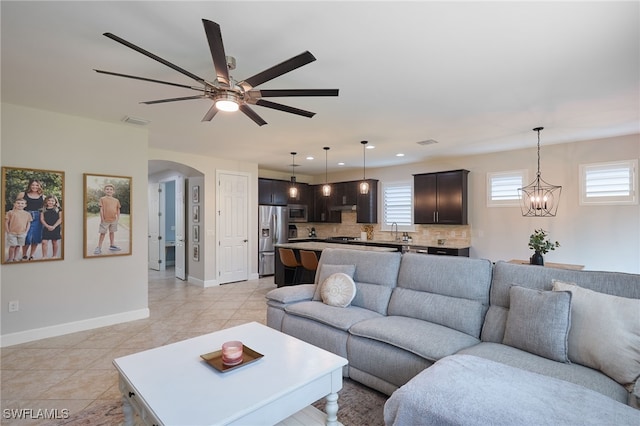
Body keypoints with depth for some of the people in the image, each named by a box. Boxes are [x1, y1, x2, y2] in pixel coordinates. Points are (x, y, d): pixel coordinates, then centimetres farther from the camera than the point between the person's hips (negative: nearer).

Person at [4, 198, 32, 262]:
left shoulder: (27, 214, 4)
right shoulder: (10, 212, -3)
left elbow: (28, 223, 8)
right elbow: (6, 222, -1)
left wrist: (26, 231, 1)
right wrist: (7, 231, -5)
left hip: (22, 233, 2)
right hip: (12, 233, -2)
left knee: (18, 246, 10)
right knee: (12, 246, 0)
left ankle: (15, 258, 20)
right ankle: (10, 259, 14)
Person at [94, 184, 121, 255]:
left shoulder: (116, 200, 7)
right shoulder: (102, 199, -3)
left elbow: (118, 209, 11)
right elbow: (101, 209, -6)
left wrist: (118, 217, 2)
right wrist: (102, 218, -9)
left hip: (114, 220, 4)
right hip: (105, 220, -3)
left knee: (112, 232, 14)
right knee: (102, 233, 1)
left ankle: (112, 245, 25)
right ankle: (99, 248, 8)